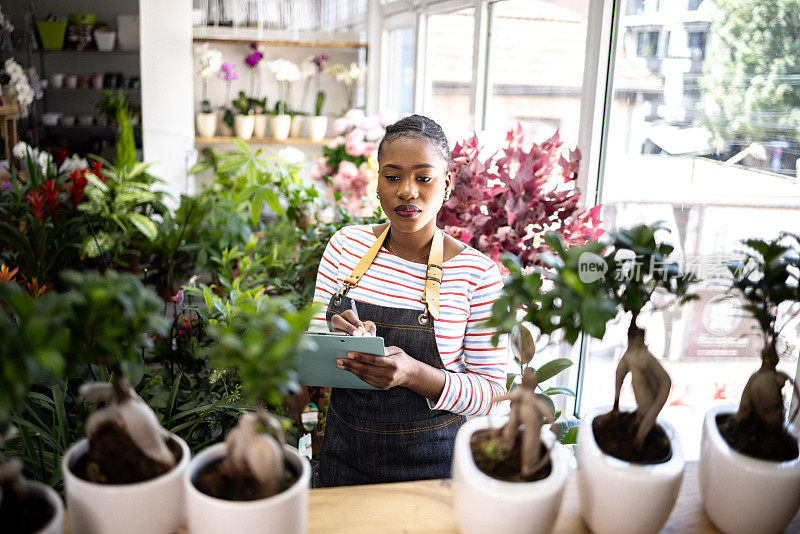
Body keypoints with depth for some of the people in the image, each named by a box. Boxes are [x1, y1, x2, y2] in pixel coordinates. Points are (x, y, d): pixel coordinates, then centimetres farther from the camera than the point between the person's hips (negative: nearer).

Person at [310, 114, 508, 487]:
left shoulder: (477, 273, -14)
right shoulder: (346, 245, -3)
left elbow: (491, 391, -11)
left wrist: (414, 374, -27)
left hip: (431, 461, -3)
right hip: (344, 452, 3)